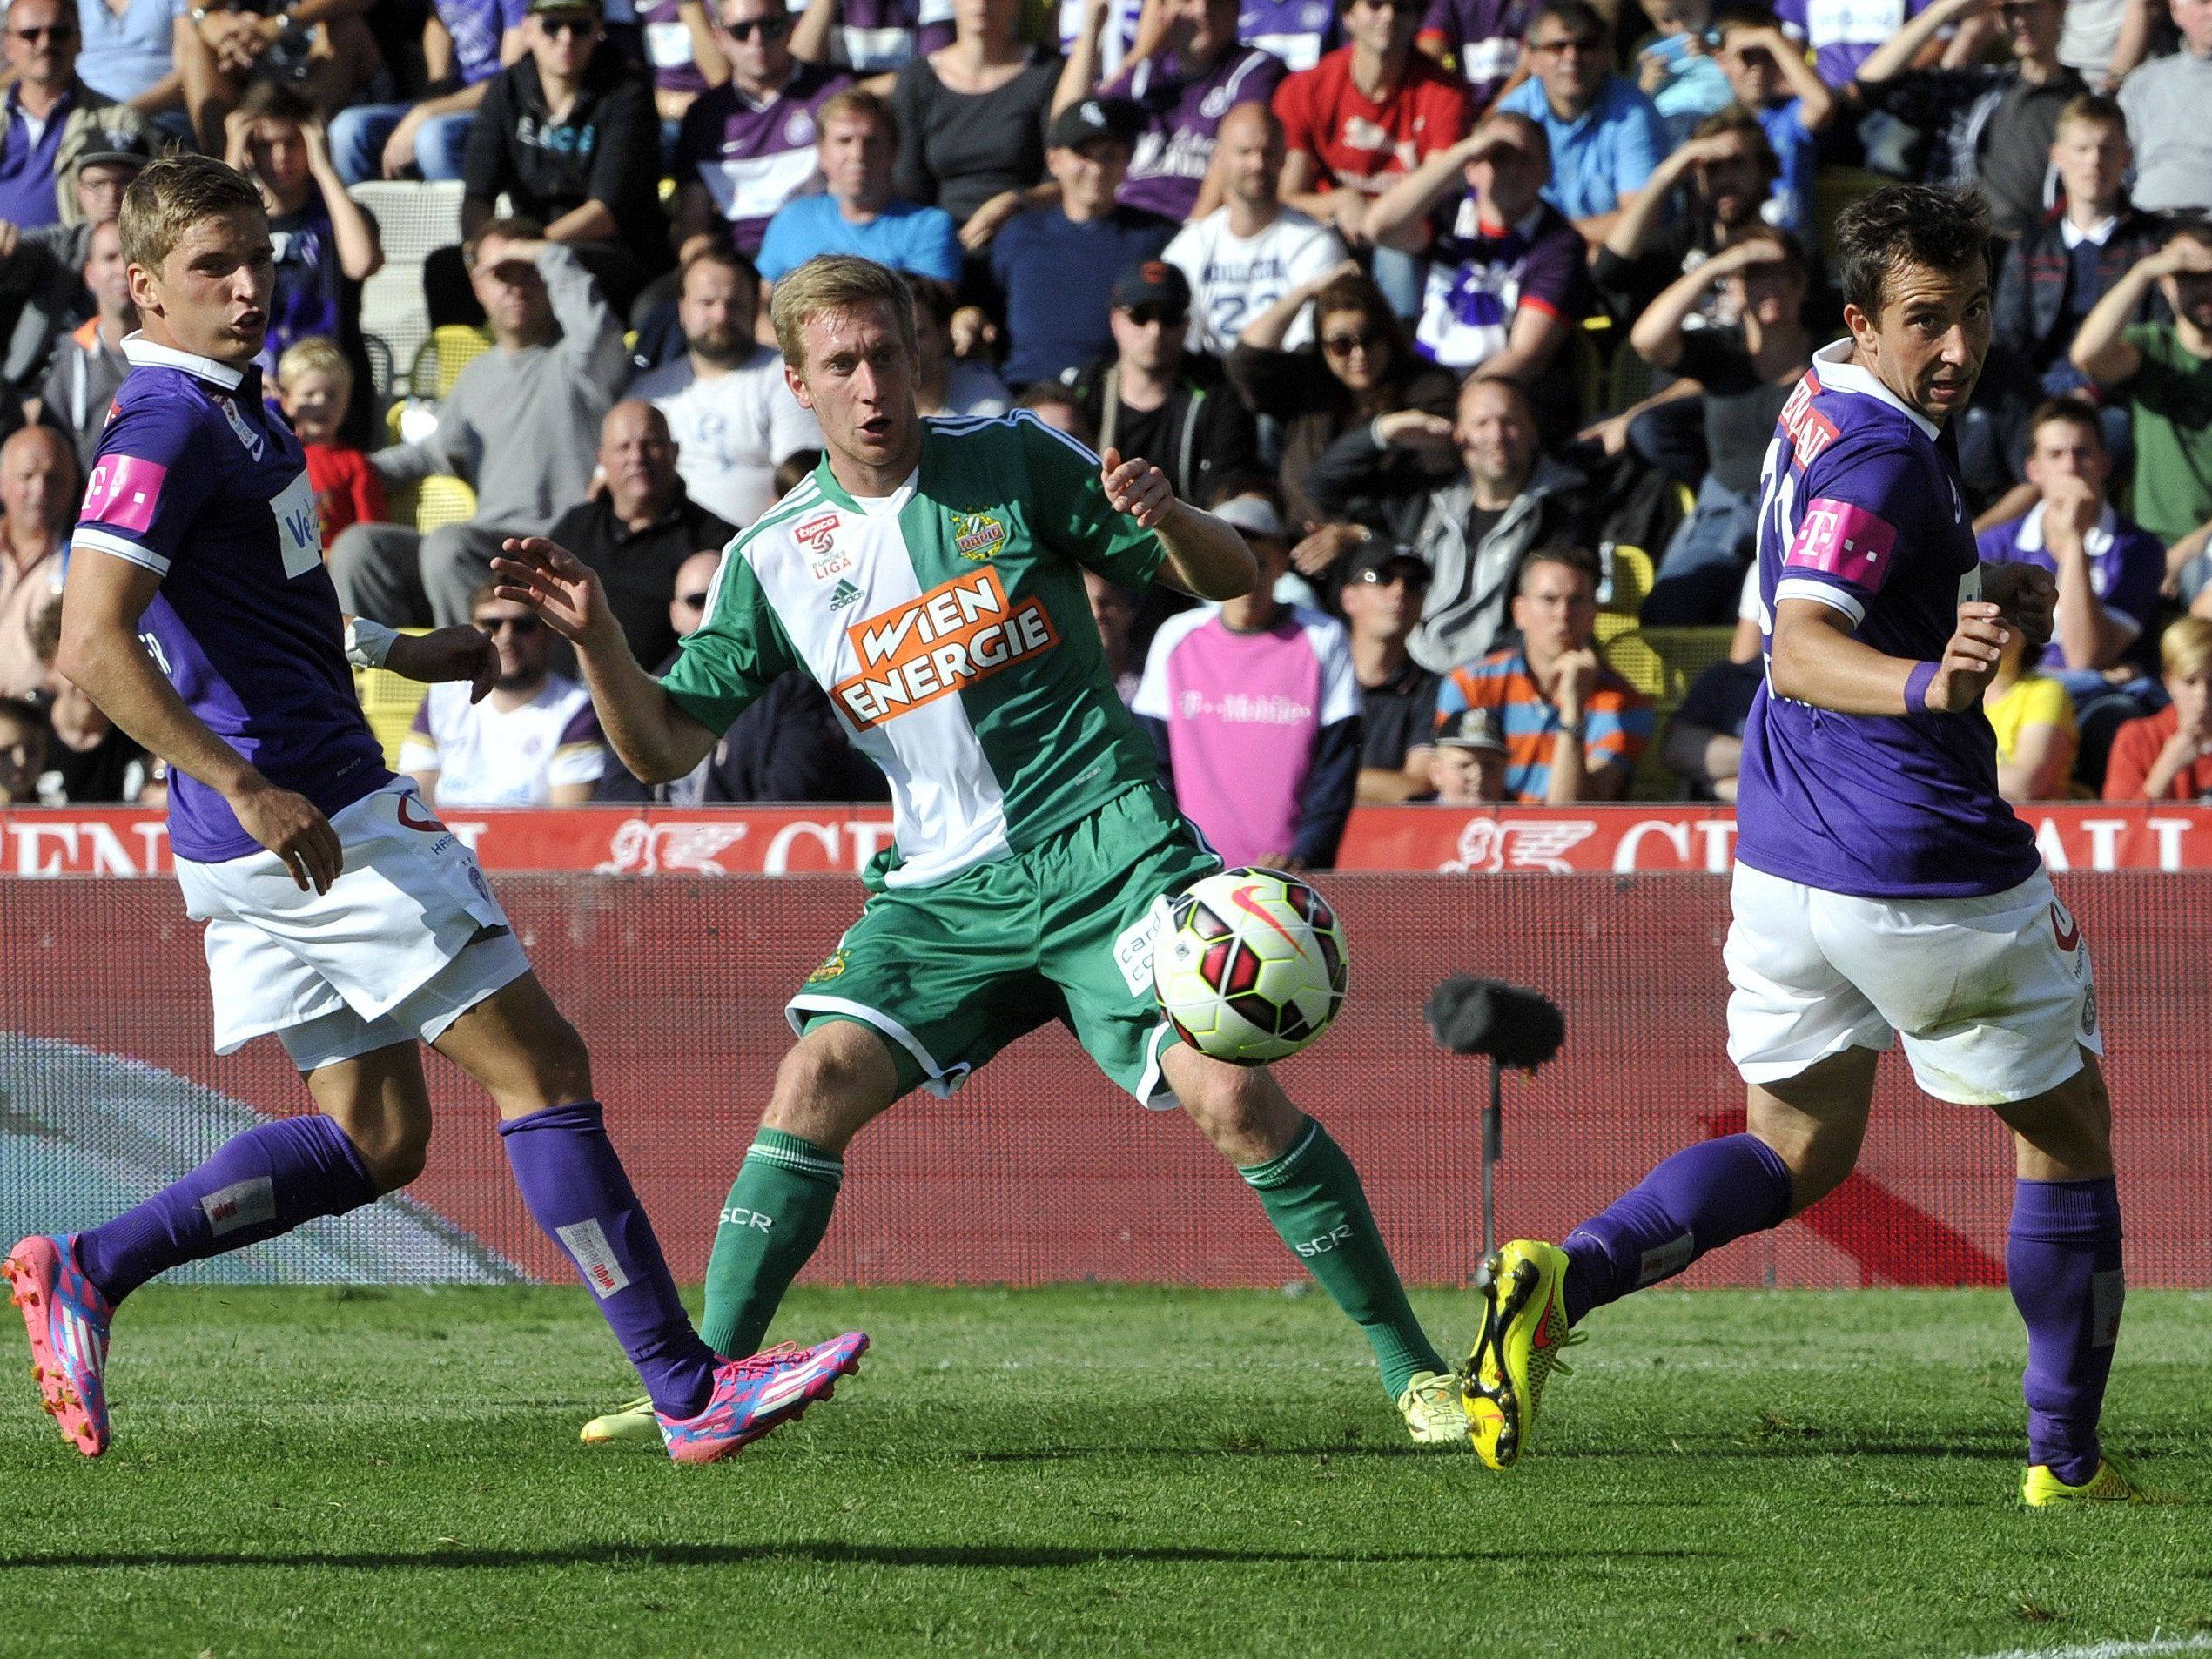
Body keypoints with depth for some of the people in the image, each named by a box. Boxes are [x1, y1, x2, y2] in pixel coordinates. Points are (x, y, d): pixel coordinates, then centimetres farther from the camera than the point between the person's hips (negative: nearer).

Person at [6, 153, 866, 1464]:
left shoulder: (234, 410, 15)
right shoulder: (167, 428, -16)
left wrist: (413, 652, 33)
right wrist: (248, 788, -31)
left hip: (296, 821, 10)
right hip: (318, 821, -10)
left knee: (377, 1136, 12)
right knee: (542, 1065, -7)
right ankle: (688, 1390, -6)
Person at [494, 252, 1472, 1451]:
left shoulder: (1014, 463, -1)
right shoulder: (775, 558, 5)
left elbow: (1230, 580, 3)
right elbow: (664, 747, 4)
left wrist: (1163, 518, -20)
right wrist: (594, 637, -13)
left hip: (1108, 851, -3)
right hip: (946, 887, 3)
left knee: (1233, 1099, -17)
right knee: (816, 1081, -17)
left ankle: (1413, 1369, -5)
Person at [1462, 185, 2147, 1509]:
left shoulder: (1832, 404, 8)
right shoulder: (1882, 457, -22)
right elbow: (1802, 649, -36)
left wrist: (1985, 594, 10)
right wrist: (1929, 686, -54)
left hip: (1785, 858, 8)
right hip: (1930, 876, -8)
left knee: (1798, 1150, 17)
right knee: (2067, 1133, 12)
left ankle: (1565, 1278, -9)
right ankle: (2067, 1459, 19)